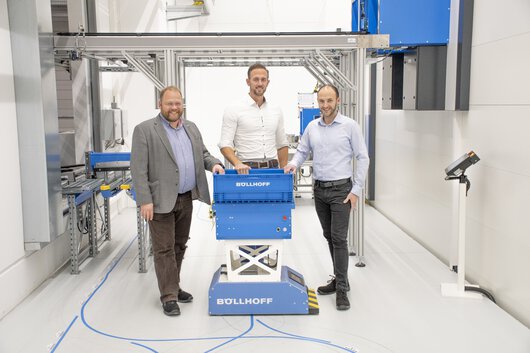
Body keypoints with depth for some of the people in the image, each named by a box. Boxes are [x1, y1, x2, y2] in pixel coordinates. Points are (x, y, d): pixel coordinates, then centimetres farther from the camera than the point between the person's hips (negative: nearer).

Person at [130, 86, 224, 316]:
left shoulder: (191, 128, 11)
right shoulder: (145, 130, -7)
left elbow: (203, 154, 19)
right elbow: (138, 169, -11)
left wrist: (214, 164, -4)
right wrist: (145, 200, -17)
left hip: (186, 199, 6)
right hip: (161, 201, -6)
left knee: (179, 246, 15)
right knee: (164, 249, 0)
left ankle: (173, 287, 29)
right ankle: (168, 297, 8)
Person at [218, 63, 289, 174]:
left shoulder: (276, 111, 12)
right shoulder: (234, 109, -3)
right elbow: (225, 145, -9)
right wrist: (237, 163, -27)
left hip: (272, 168, 4)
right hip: (247, 170, -4)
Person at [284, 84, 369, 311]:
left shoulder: (349, 126, -7)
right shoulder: (312, 127, 6)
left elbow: (362, 158, -7)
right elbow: (302, 151, 13)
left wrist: (356, 190, -11)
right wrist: (294, 164, -10)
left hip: (341, 190, -5)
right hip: (319, 190, 5)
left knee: (339, 238, -8)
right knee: (329, 237, 13)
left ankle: (342, 289, 0)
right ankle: (339, 279, 27)